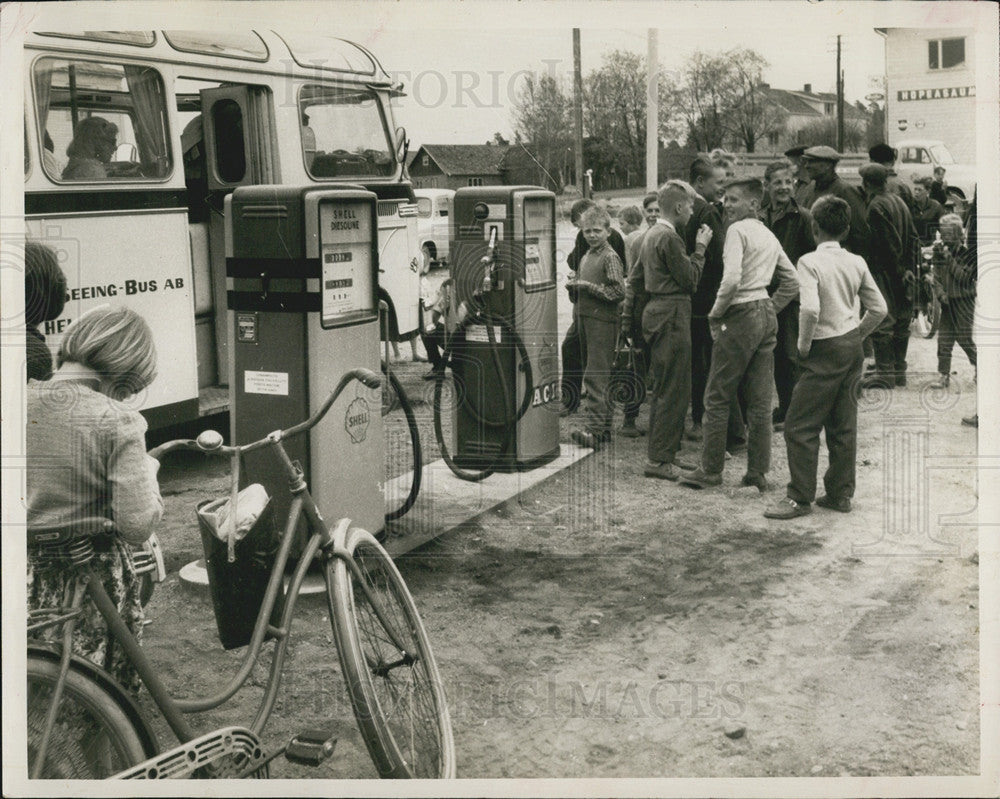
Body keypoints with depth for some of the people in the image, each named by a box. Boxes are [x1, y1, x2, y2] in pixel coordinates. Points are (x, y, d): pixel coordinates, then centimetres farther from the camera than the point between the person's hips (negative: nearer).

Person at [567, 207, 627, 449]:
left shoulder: (610, 257, -8)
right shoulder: (586, 257, 16)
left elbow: (618, 292, -16)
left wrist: (588, 286, -15)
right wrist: (574, 285, 5)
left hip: (603, 322, -9)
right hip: (585, 319, 9)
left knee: (595, 376, -13)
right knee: (598, 376, 12)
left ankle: (594, 429, -17)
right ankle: (604, 426, 19)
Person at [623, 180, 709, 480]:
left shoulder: (652, 234, 15)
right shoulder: (669, 238, -16)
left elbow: (635, 277, 19)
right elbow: (690, 279, -15)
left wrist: (628, 314, 22)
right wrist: (700, 247, -4)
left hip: (657, 312, 11)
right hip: (671, 315, -11)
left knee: (662, 389, 15)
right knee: (674, 390, -6)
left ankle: (664, 453, 23)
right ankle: (659, 459, -3)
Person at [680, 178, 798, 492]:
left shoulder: (737, 230, -9)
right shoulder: (769, 236, 17)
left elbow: (732, 278, -22)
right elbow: (792, 281, 20)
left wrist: (716, 311, -10)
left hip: (741, 315, -8)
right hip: (767, 316, 8)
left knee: (718, 397, 0)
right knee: (760, 401, 9)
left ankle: (711, 470, 5)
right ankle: (758, 472, 12)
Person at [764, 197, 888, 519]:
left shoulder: (810, 262, -13)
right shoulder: (857, 263, 6)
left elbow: (810, 309, -25)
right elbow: (879, 308, 8)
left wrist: (803, 345, -12)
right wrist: (857, 335, 17)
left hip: (826, 350, -7)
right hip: (853, 348, 7)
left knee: (800, 426, -1)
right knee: (843, 425, 12)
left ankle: (800, 497, 1)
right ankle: (840, 494, 18)